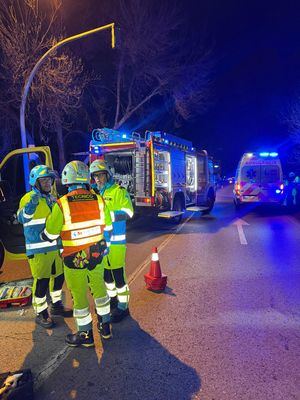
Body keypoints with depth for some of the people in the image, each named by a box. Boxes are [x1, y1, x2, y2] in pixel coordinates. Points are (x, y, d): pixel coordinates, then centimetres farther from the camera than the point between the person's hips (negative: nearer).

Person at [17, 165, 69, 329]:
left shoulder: (51, 198, 13)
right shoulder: (28, 198, -9)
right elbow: (22, 218, -25)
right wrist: (31, 205, -39)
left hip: (55, 246, 8)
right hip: (38, 249, -8)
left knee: (58, 276, 16)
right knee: (41, 281, -2)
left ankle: (56, 305, 36)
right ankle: (40, 313, 16)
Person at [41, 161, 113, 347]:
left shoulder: (61, 204, -19)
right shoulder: (99, 200, -8)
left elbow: (50, 235, -8)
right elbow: (108, 227, 6)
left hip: (74, 259, -4)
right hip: (96, 255, 4)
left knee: (79, 295, 13)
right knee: (99, 289, 23)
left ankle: (85, 334, 29)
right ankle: (105, 326, 37)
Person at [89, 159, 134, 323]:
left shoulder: (118, 191, -9)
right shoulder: (94, 192, 12)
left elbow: (128, 212, -20)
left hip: (115, 240, -7)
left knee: (118, 274, -1)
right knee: (105, 272, 18)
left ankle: (123, 306, 14)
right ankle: (112, 298, 38)